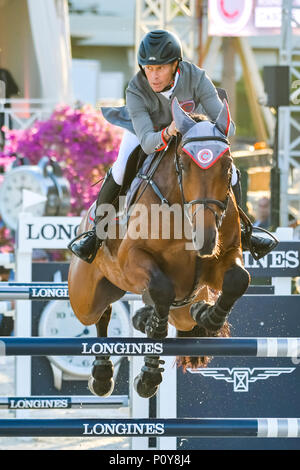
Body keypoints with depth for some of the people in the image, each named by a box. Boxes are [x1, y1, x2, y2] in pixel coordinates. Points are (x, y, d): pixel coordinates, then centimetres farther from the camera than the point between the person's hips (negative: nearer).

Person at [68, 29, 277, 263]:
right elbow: (147, 142, -47)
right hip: (147, 128, -1)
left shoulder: (196, 78, -37)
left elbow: (227, 126, -39)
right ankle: (97, 231, -5)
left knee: (227, 171, -10)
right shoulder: (136, 91, -38)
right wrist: (167, 134, -68)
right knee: (121, 168, -25)